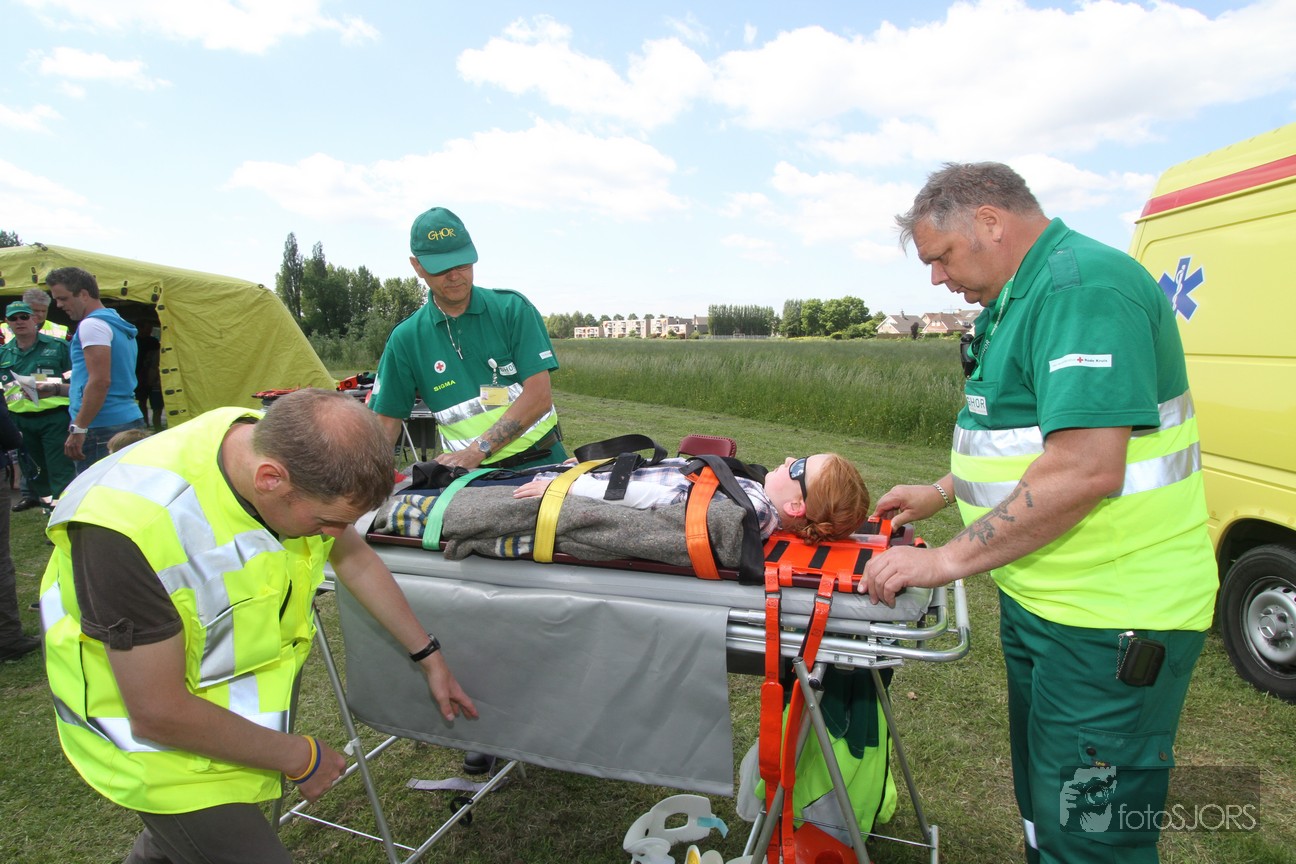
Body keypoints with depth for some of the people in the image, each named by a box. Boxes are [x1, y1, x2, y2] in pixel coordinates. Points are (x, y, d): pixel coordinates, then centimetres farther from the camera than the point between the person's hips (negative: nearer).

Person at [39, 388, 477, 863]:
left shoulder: (288, 450, -19)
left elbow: (355, 559, 0)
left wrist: (429, 657, 5)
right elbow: (159, 713, -28)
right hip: (155, 732, -6)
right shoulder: (132, 526, -38)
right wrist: (298, 757, -17)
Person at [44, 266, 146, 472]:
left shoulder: (92, 324, -8)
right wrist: (55, 389, 27)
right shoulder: (117, 323, 21)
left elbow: (101, 381, -19)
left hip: (102, 427, -10)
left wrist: (78, 428, -18)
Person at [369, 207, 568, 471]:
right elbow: (387, 421, 9)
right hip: (473, 477, 2)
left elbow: (539, 395, -9)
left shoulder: (513, 308, -2)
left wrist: (476, 450, -16)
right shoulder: (406, 338, 5)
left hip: (540, 461, -2)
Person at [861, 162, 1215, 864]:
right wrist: (941, 492, 19)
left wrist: (948, 560, -23)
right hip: (1040, 598, 10)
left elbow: (1085, 469, -30)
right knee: (1042, 807, 25)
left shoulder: (1083, 287, -21)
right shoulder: (1022, 297, 13)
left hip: (1108, 621, -10)